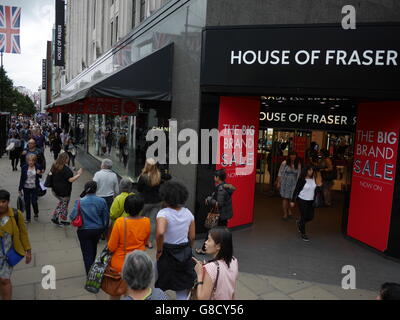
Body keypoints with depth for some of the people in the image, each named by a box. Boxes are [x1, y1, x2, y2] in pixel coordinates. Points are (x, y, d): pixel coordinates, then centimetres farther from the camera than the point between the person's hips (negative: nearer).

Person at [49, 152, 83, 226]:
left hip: (55, 190, 8)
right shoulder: (65, 169, -25)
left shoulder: (54, 166, 1)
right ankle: (62, 222, 24)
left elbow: (50, 174, 17)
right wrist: (79, 174, -15)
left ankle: (55, 217, 26)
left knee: (61, 202, 28)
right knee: (64, 206, 11)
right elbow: (71, 180, -25)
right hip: (64, 192, -8)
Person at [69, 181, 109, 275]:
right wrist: (102, 227, 13)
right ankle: (92, 267, 48)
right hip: (98, 229, 3)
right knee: (93, 248, 27)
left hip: (84, 231, -3)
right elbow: (105, 217, -5)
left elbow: (72, 217, -16)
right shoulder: (102, 201, -13)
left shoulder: (79, 202, -17)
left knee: (87, 253, 7)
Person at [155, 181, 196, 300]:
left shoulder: (164, 213, -17)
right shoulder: (188, 213, -2)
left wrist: (159, 251, -19)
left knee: (160, 289, 19)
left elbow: (160, 233, -35)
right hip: (185, 255, 4)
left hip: (168, 254, -4)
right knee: (183, 293, 15)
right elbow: (192, 237, 3)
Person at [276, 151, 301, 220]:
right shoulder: (284, 163, -4)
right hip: (284, 183, -2)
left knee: (290, 198, 5)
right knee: (285, 198, 0)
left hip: (293, 184, 2)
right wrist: (278, 182, -3)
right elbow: (280, 173, -1)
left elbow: (298, 175, 9)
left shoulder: (298, 165, 3)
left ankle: (289, 211, 26)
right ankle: (285, 214, 8)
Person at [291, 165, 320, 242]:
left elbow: (314, 189, 13)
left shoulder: (313, 179, 1)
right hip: (302, 200, -6)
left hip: (311, 201, 6)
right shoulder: (301, 179, -15)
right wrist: (293, 201, -13)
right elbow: (296, 190, -12)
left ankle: (299, 223, 38)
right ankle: (303, 234, 18)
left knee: (311, 217, 10)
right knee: (304, 217, 2)